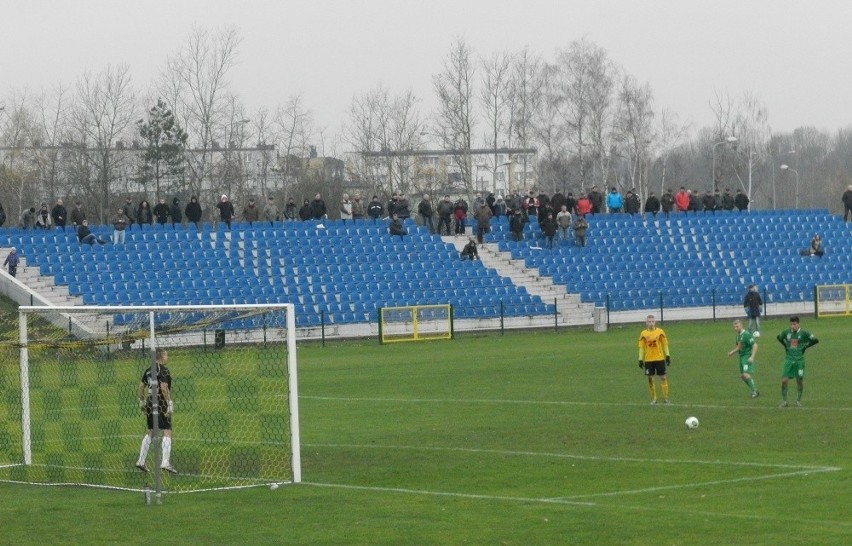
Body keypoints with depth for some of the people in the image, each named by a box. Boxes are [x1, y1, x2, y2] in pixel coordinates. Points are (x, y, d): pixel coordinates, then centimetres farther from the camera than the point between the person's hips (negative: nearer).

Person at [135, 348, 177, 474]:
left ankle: (141, 460, 18)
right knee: (167, 432, -6)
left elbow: (140, 387, 15)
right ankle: (165, 462, -16)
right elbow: (164, 387, -23)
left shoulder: (148, 370, 12)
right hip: (161, 404, -8)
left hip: (150, 403, 8)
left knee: (150, 433, 17)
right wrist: (169, 402, -21)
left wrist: (141, 401, 23)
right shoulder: (163, 370, -11)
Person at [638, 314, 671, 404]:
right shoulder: (643, 334, 0)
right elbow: (641, 347, 3)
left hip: (660, 359, -1)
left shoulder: (660, 332, -1)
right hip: (648, 360, 1)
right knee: (650, 378, 3)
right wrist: (640, 360, 0)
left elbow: (665, 344, 4)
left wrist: (667, 356, 0)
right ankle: (653, 398, 13)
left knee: (663, 377, 0)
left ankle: (665, 398, 7)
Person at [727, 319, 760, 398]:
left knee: (746, 374, -18)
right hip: (742, 356, 9)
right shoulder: (738, 335, 11)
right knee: (742, 375, 11)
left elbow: (755, 345, -19)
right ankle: (754, 391, 23)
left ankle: (755, 391, -6)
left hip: (747, 357, -9)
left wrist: (752, 357, -26)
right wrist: (732, 352, 8)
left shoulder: (746, 334, -16)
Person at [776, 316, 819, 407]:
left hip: (799, 360, -2)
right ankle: (784, 401, 4)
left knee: (800, 381, 5)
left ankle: (798, 400, 20)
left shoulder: (803, 333, -6)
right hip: (788, 360, 2)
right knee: (784, 380, -6)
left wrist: (805, 346, -3)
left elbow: (815, 340, 0)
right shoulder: (786, 332, 1)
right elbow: (779, 337, 23)